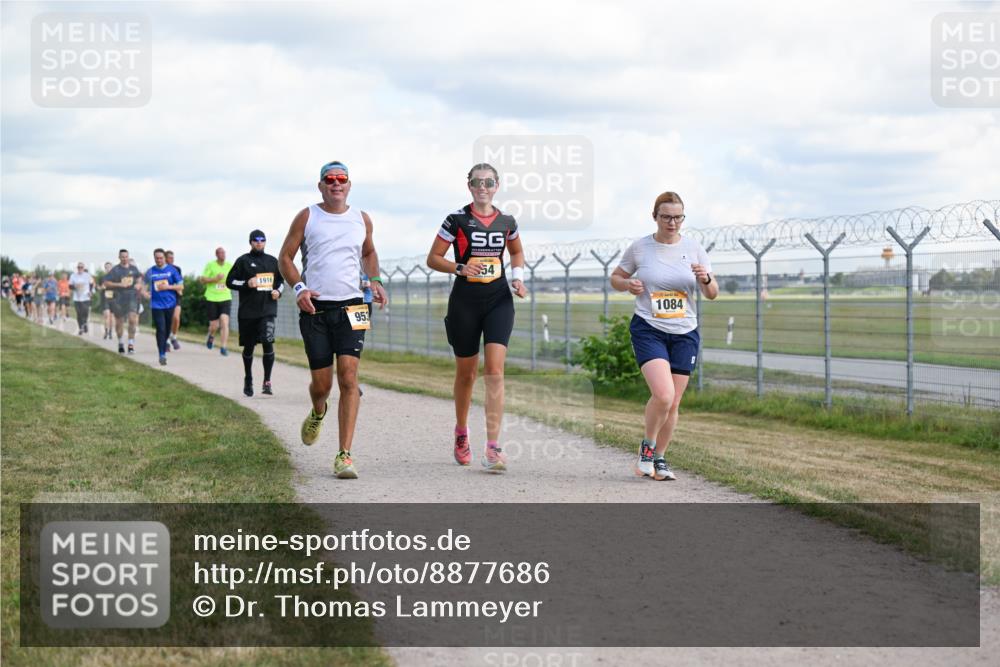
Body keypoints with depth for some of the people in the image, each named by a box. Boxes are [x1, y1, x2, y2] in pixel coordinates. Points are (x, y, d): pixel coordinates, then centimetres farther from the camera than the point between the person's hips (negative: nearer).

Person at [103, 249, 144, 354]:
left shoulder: (133, 268, 8)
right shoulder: (115, 270, -4)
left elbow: (139, 277, 28)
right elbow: (106, 283, -8)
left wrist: (139, 284, 7)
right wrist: (119, 284, -17)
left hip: (132, 297, 1)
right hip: (119, 299, -1)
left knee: (132, 319, -14)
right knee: (119, 321, 9)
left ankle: (131, 344, -11)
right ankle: (120, 343, 29)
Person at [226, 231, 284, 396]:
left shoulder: (273, 261, 12)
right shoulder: (243, 261, 3)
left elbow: (281, 280, 24)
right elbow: (230, 281, 3)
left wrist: (278, 291, 3)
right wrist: (246, 284, -13)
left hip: (267, 310, 1)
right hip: (247, 311, -1)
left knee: (267, 342, -18)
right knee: (248, 346, 10)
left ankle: (267, 381, -12)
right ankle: (248, 380, 29)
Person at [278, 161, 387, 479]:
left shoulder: (362, 220, 10)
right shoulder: (307, 217, 3)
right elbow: (285, 256, 5)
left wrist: (375, 281, 8)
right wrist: (299, 288, -11)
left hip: (350, 307, 1)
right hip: (314, 308, -1)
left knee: (349, 377, -13)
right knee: (321, 383, 2)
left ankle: (344, 455, -13)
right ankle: (317, 413, 41)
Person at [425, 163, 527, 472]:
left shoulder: (507, 221, 6)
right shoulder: (456, 220, -4)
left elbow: (517, 252, 24)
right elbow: (433, 258, -1)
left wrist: (518, 277, 6)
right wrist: (460, 267, -18)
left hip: (499, 300, 1)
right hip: (465, 301, -1)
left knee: (494, 371, -13)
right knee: (466, 372, 11)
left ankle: (493, 447, -16)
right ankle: (461, 432, 37)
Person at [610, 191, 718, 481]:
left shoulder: (694, 248, 2)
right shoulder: (639, 248, -1)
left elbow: (712, 294, 4)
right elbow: (615, 277, 13)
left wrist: (706, 279, -18)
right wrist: (628, 284, -9)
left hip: (685, 334, 3)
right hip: (648, 330, -3)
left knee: (673, 404, 5)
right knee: (663, 395, -22)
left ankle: (659, 458, 25)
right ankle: (647, 446, 4)